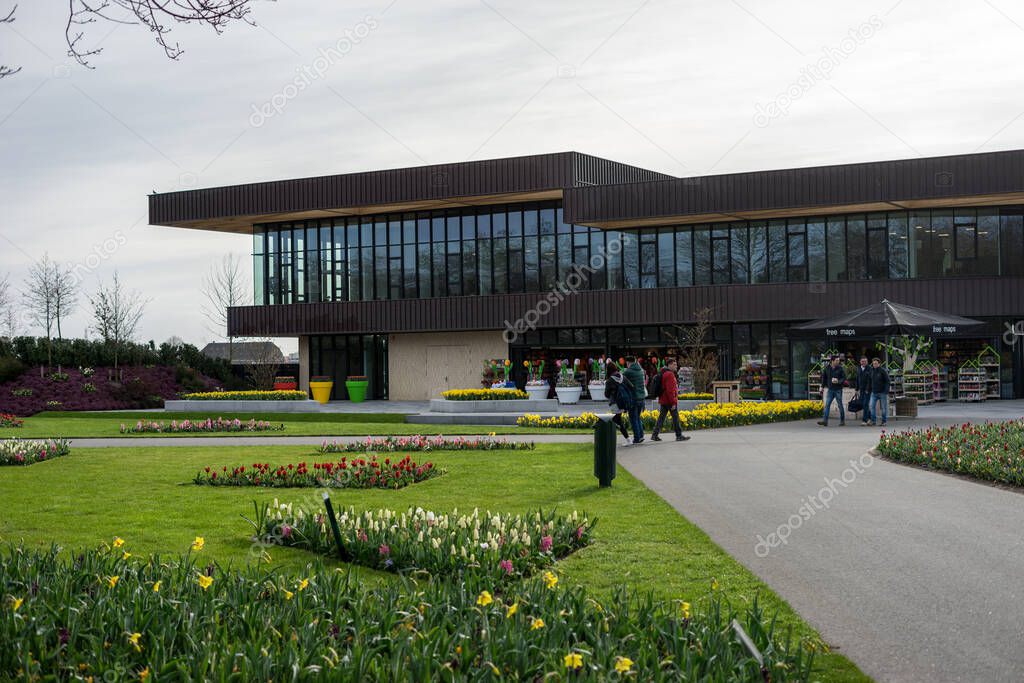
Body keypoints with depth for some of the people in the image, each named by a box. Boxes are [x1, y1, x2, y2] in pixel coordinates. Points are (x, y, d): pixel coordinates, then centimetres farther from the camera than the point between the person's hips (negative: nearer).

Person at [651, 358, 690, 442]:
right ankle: (679, 436, 3)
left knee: (661, 418, 8)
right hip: (669, 401, -10)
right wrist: (673, 403, -21)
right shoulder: (669, 375, -14)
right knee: (675, 418, -2)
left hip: (663, 401, 10)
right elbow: (670, 390, -21)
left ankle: (654, 435, 5)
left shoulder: (665, 373, 18)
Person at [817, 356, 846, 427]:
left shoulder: (840, 369, -3)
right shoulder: (827, 369, 5)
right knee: (827, 405, -4)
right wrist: (822, 386, 14)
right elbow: (824, 377, 17)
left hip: (838, 390, -3)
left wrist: (838, 381, -20)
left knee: (840, 405, 3)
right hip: (830, 390, 3)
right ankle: (825, 421, -7)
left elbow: (844, 378, -3)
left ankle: (842, 421, 13)